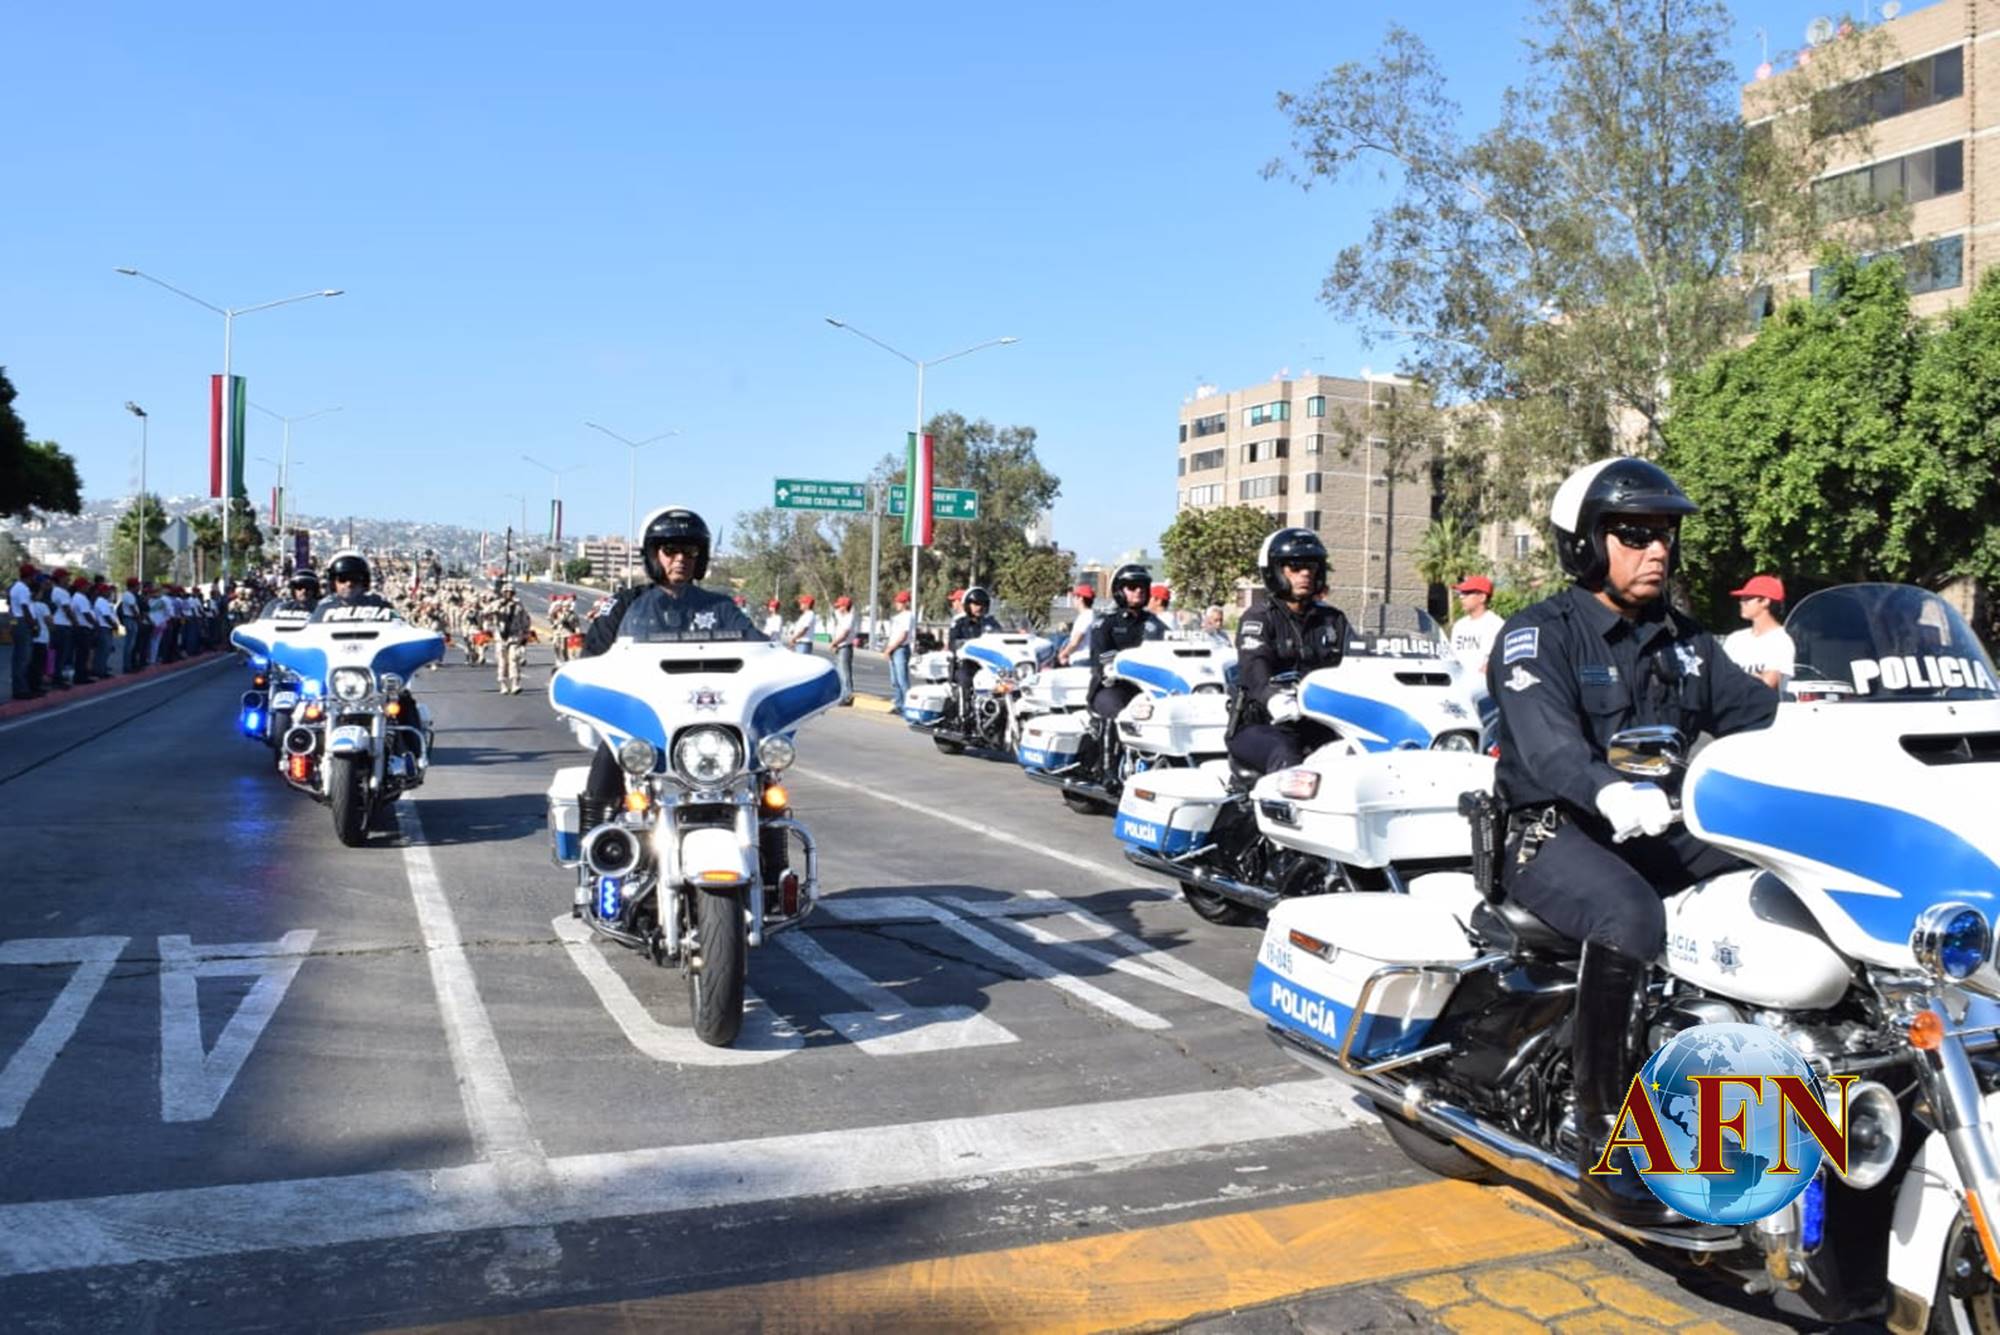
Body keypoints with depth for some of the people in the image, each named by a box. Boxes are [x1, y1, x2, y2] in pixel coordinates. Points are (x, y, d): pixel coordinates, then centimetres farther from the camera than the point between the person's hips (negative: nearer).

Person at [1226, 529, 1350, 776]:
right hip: (1259, 726, -4)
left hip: (1316, 726, 5)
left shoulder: (1333, 620, 17)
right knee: (1286, 759, -34)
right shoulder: (1258, 619, 0)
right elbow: (1254, 668, -19)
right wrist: (1274, 699, -40)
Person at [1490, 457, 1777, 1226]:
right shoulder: (1538, 635, -5)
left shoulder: (1684, 642, 18)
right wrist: (1611, 793, -43)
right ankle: (1602, 1141, -26)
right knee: (1629, 916, -35)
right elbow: (1545, 740, -23)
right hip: (1555, 833, -6)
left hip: (1661, 829, 7)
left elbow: (1758, 713, 8)